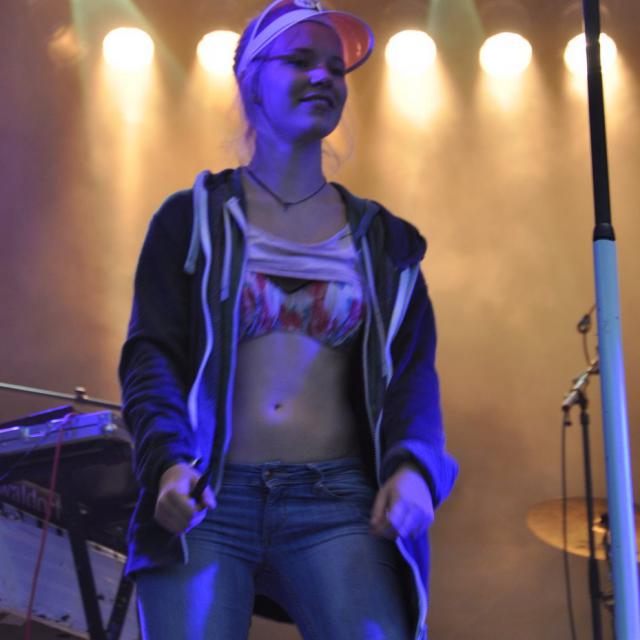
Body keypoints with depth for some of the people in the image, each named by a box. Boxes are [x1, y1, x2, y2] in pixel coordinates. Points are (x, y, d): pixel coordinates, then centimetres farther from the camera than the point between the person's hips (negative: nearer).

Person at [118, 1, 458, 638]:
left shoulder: (380, 238, 16)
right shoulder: (191, 220, 10)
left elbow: (412, 367, 8)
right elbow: (152, 355, 1)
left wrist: (413, 464, -12)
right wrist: (169, 462, -17)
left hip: (336, 500, 1)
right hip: (208, 496, -1)